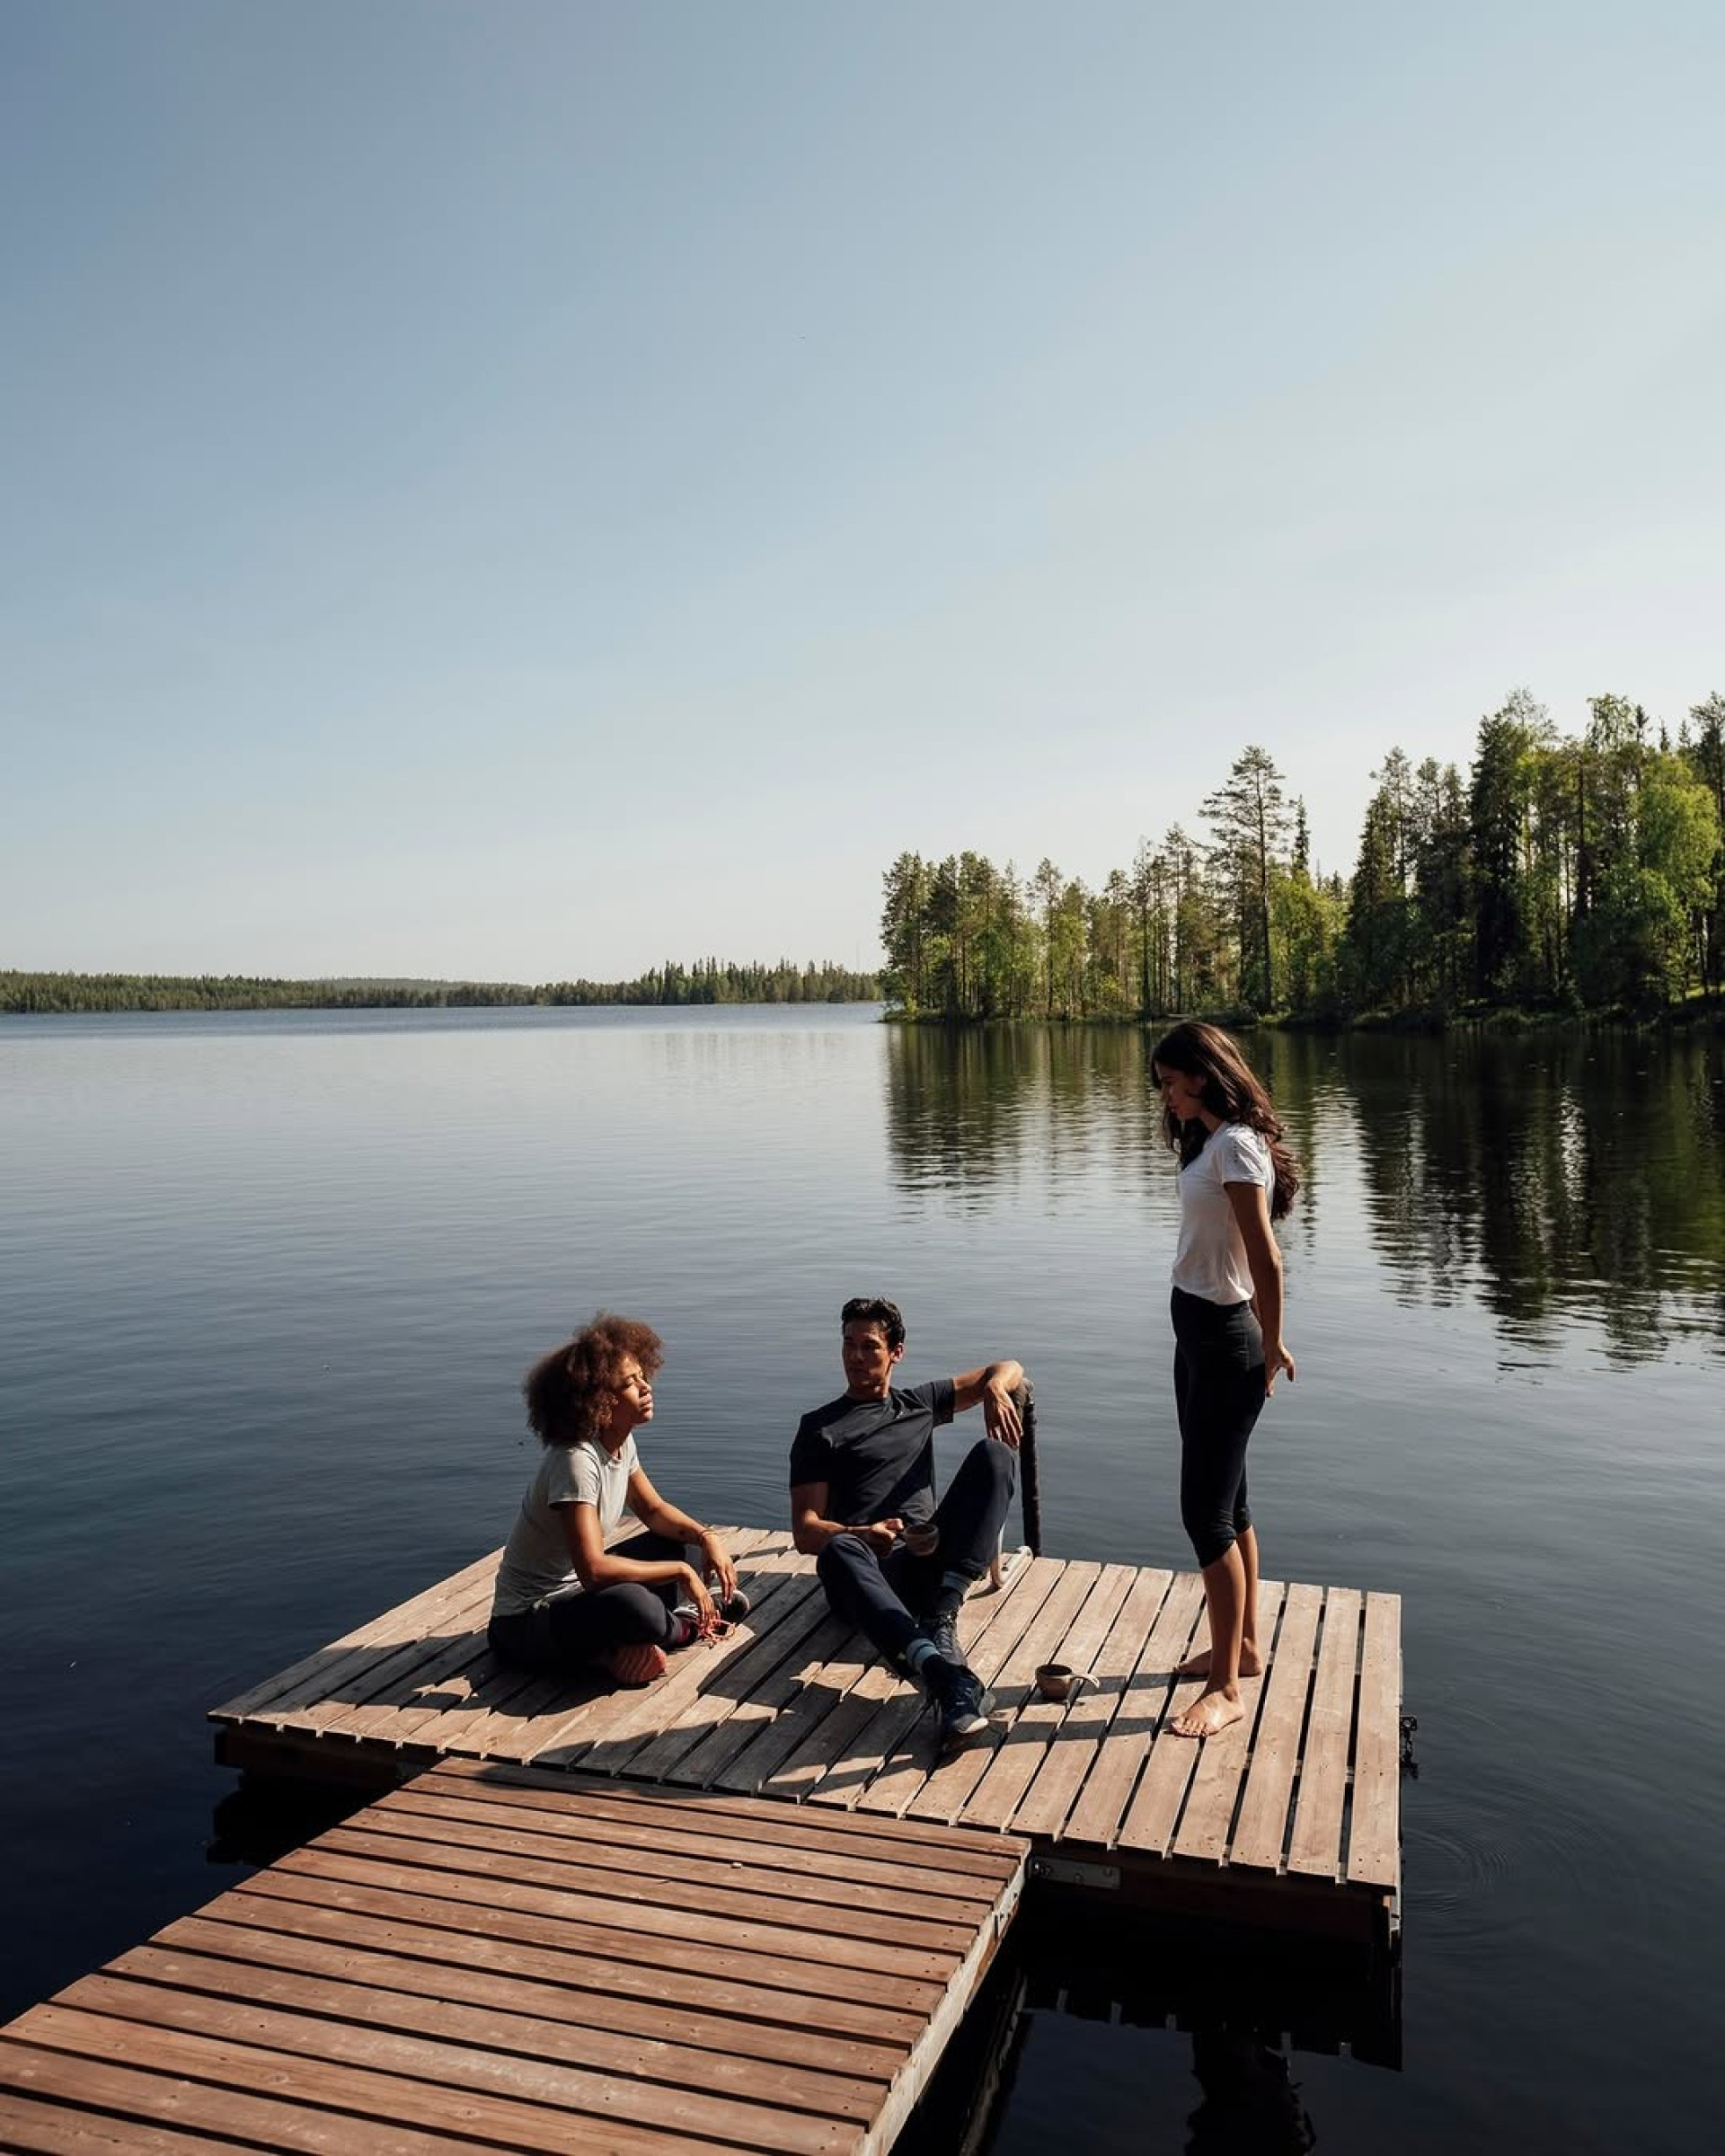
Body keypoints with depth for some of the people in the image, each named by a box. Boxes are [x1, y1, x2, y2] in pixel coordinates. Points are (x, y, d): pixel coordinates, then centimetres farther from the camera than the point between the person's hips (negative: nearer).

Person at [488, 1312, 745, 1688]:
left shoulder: (622, 1442, -1)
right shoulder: (576, 1459, -27)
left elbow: (652, 1509, 13)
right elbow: (594, 1569, -34)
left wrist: (705, 1536, -6)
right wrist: (681, 1571, -26)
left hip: (574, 1589, 10)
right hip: (525, 1625, -9)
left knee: (669, 1541, 14)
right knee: (632, 1604, -35)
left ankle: (626, 1644, -6)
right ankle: (686, 1627, -2)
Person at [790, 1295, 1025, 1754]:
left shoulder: (919, 1404, 26)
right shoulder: (819, 1428, 15)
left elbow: (1008, 1369, 30)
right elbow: (805, 1531, 4)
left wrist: (995, 1388, 4)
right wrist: (860, 1535, -19)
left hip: (926, 1561, 3)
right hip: (867, 1574, -2)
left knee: (993, 1453, -19)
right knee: (838, 1551, -39)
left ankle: (939, 1616, -33)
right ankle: (946, 1676, -58)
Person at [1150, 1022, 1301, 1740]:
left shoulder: (1236, 1145, -19)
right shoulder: (1210, 1141, 11)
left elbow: (1265, 1259, -22)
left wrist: (1270, 1347, -12)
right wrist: (1264, 1336, 10)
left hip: (1225, 1341, -10)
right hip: (1197, 1332, 10)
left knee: (1206, 1511, -3)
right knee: (1226, 1499, 19)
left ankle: (1226, 1686, 9)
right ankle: (1242, 1645, 34)